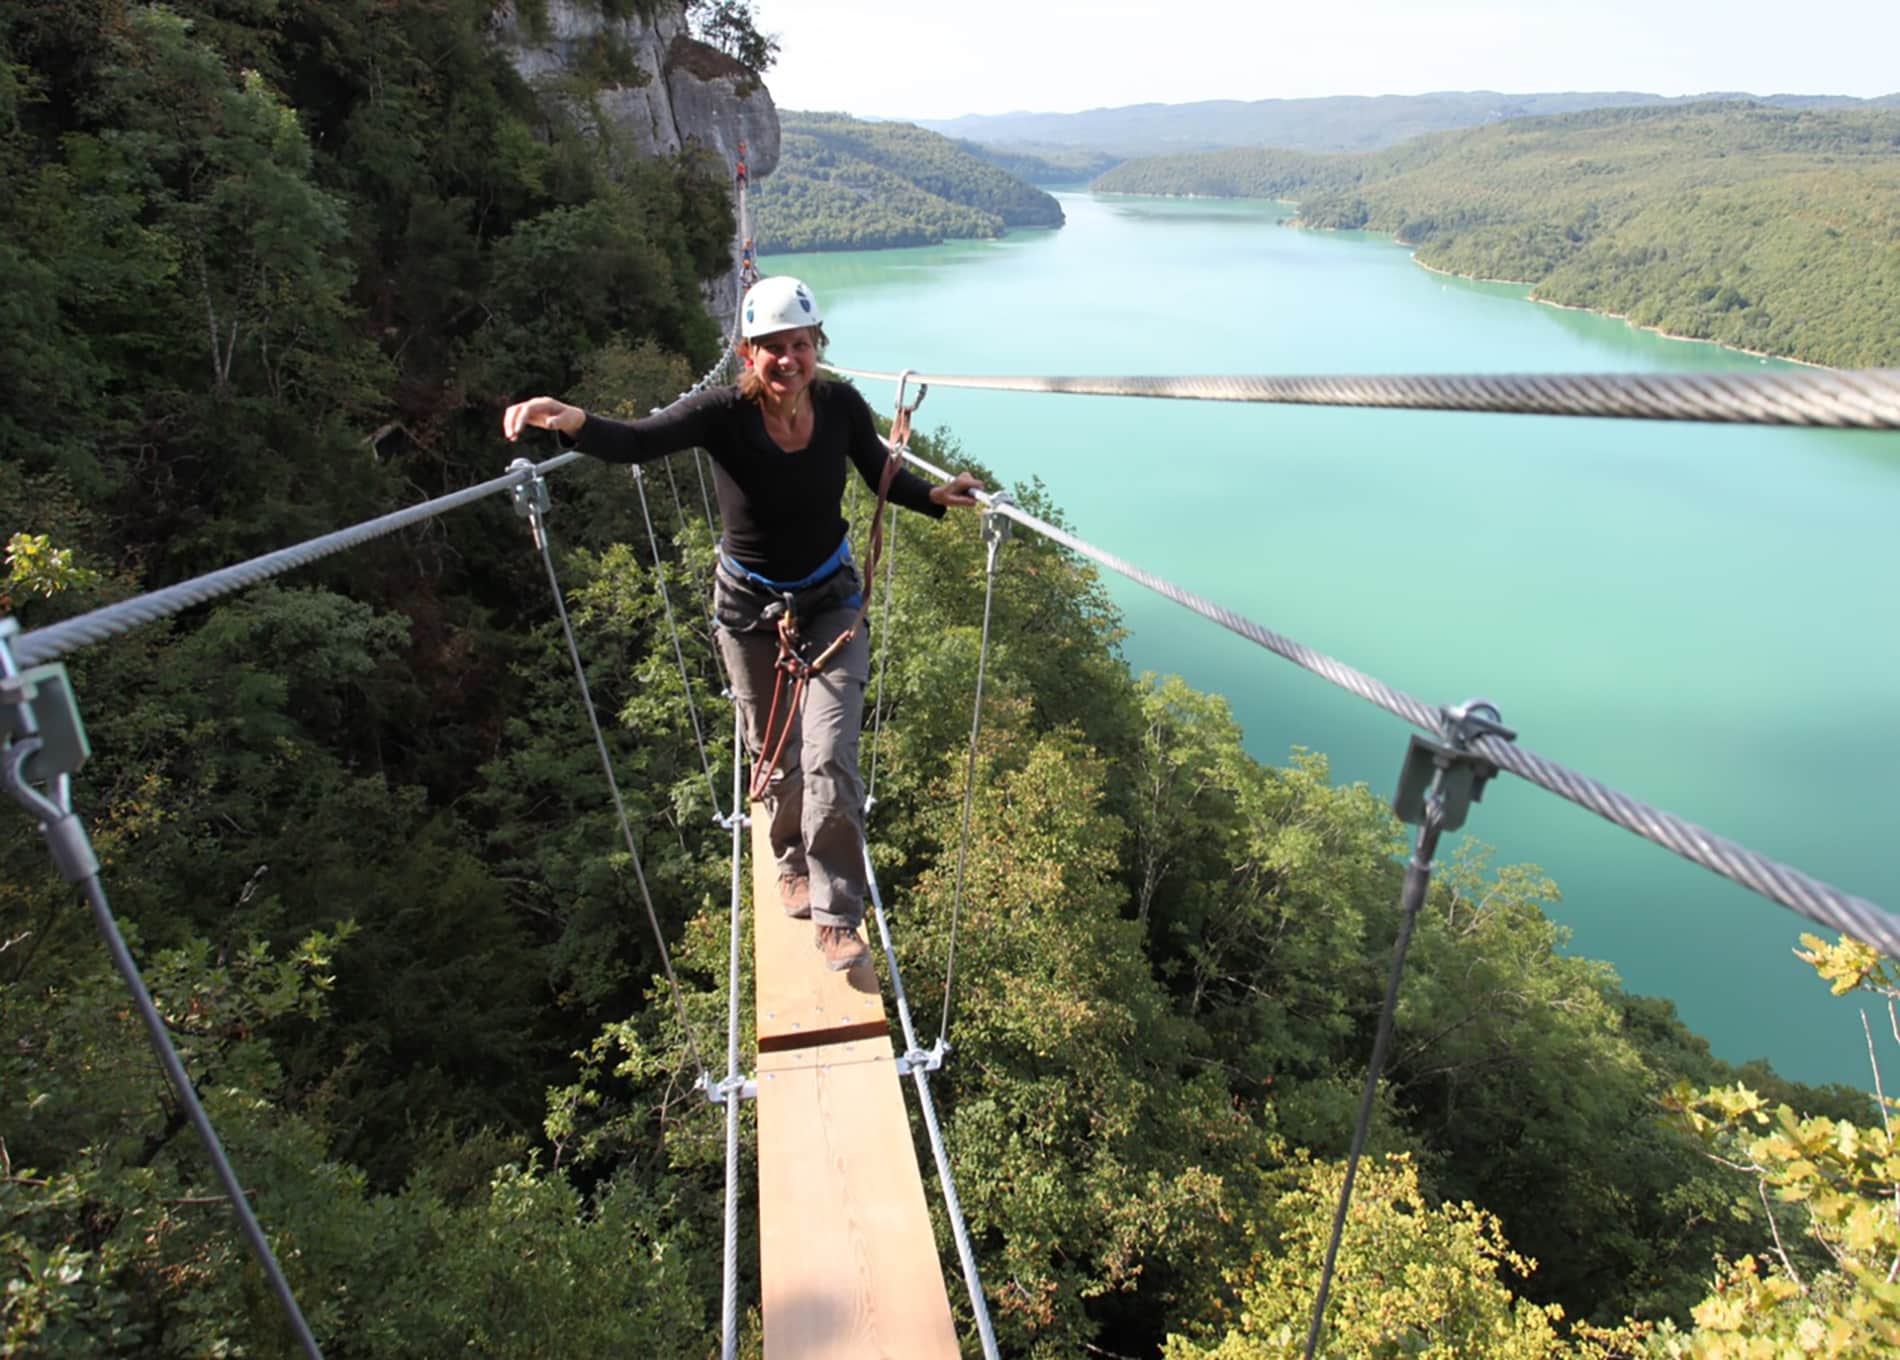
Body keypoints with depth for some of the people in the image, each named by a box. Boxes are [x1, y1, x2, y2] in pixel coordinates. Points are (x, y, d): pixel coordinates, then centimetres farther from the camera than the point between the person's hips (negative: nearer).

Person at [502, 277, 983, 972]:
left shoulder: (841, 406, -14)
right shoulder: (724, 414, -22)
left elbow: (883, 476, 4)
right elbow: (634, 443, -37)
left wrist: (936, 495, -13)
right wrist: (573, 420, -58)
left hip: (831, 601, 1)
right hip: (749, 608, 0)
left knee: (829, 760, -8)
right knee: (774, 757, 16)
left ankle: (837, 918, 7)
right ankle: (792, 863, 45)